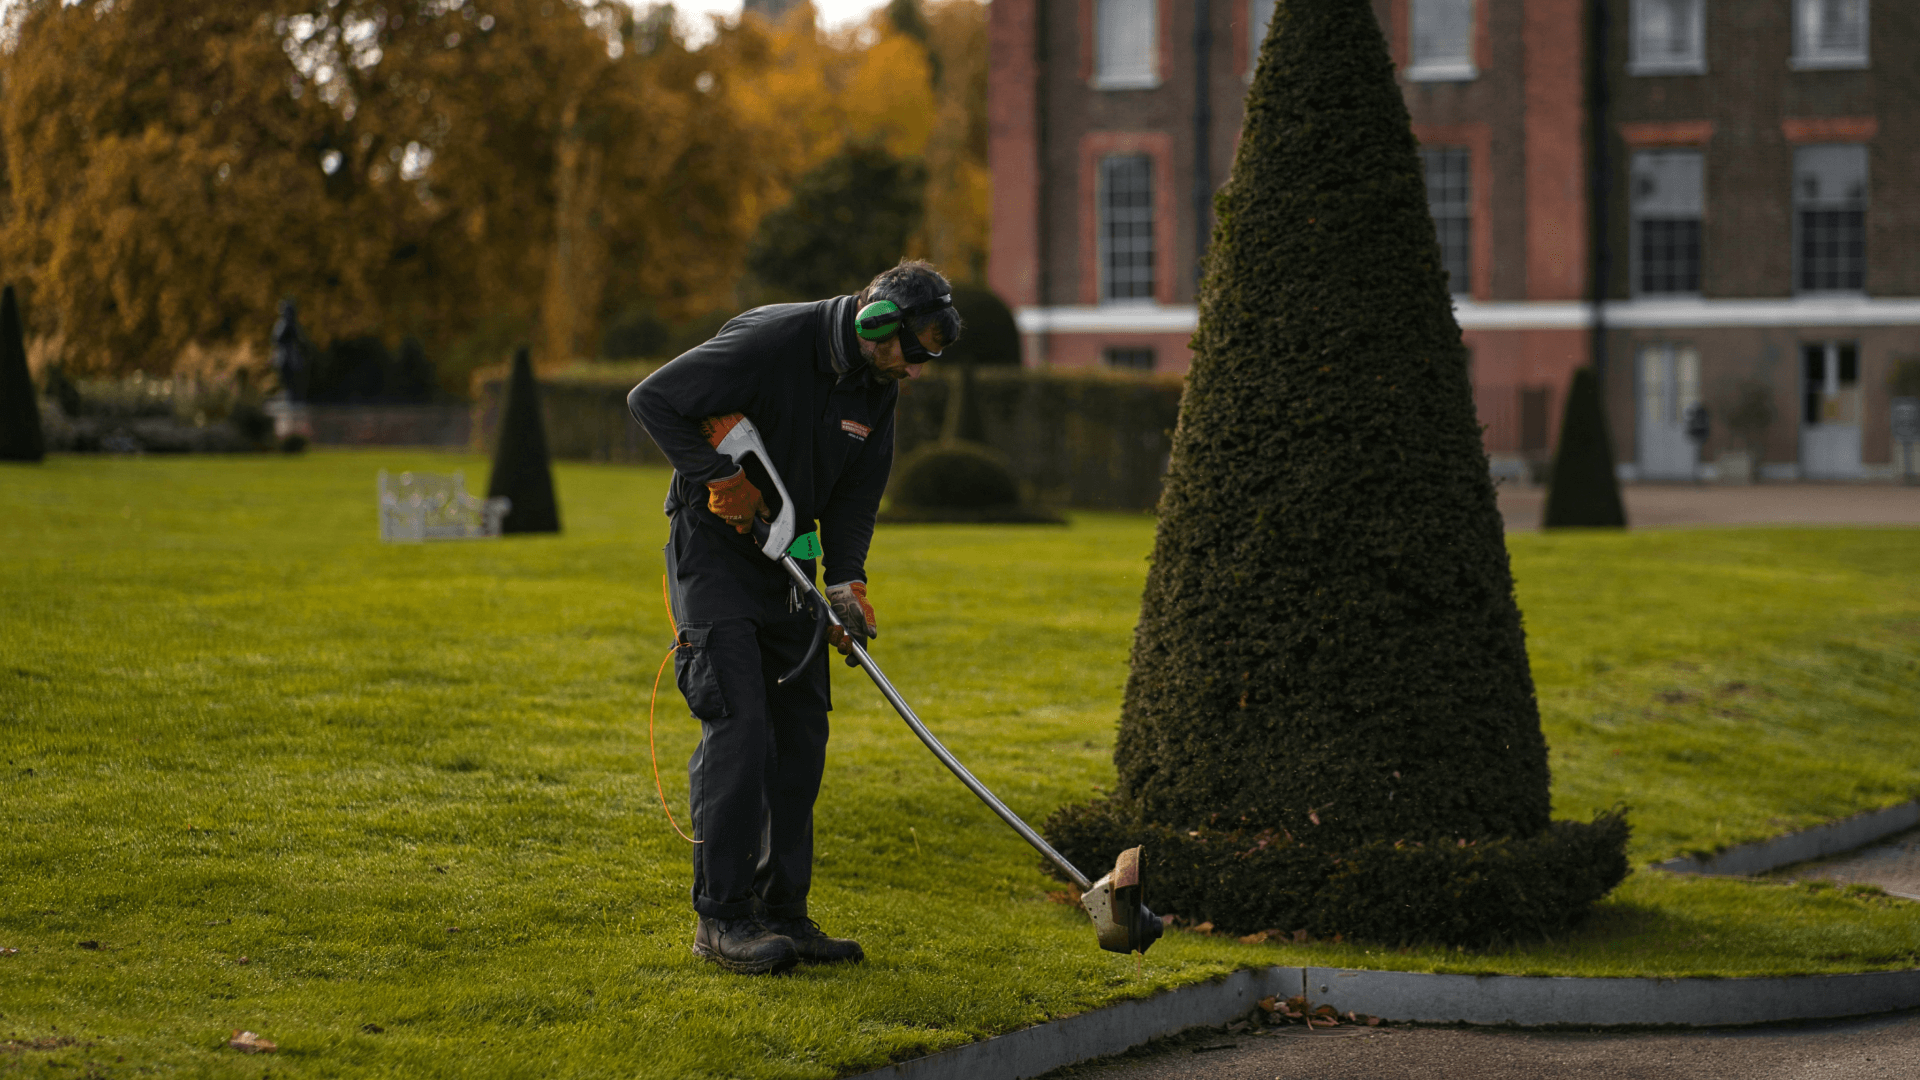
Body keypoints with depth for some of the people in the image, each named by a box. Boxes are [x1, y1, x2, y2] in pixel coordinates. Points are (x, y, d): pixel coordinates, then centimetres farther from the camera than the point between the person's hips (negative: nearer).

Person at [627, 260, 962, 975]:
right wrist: (718, 479, -23)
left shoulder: (876, 387, 1)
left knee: (801, 730, 5)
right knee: (738, 724, -15)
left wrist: (846, 582, -8)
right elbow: (652, 400, -20)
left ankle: (781, 911, 12)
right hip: (713, 549, -8)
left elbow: (857, 492, 6)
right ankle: (720, 916, -9)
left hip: (785, 564, 8)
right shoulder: (768, 342, -23)